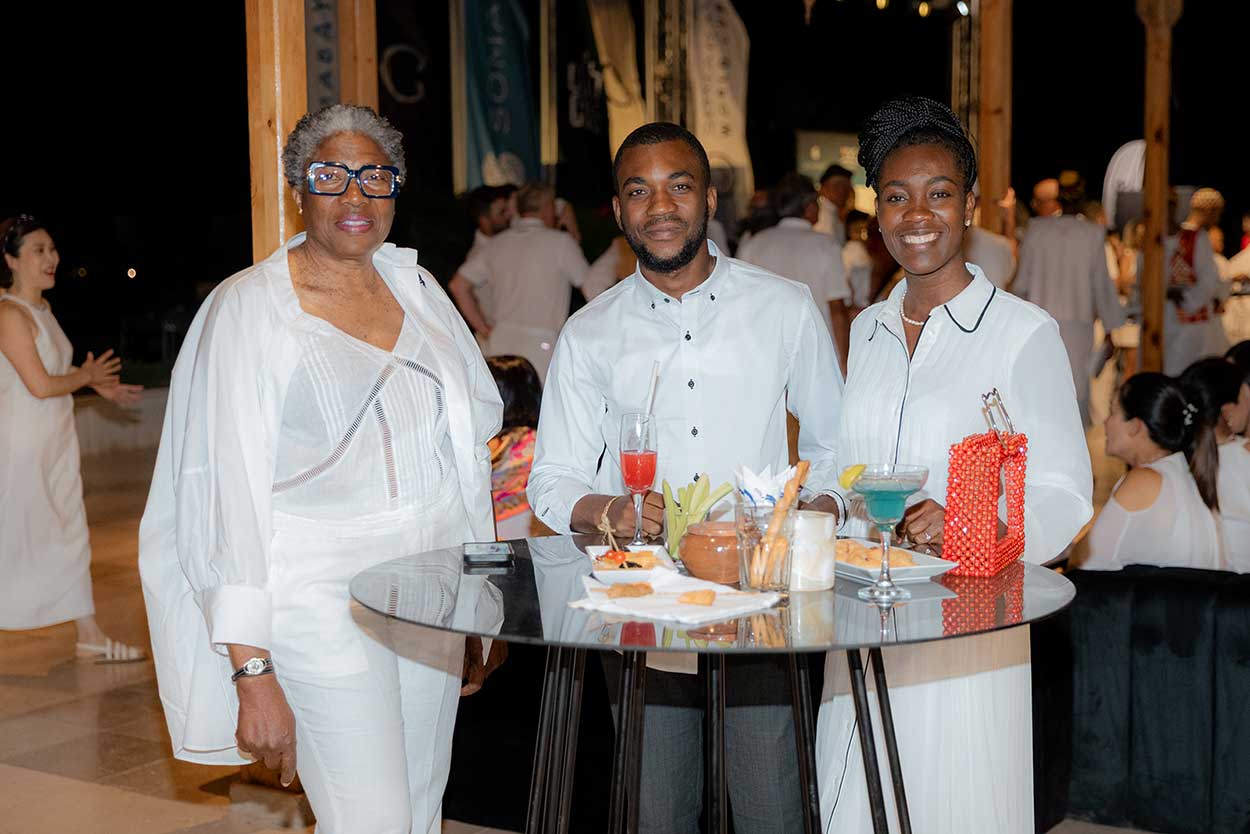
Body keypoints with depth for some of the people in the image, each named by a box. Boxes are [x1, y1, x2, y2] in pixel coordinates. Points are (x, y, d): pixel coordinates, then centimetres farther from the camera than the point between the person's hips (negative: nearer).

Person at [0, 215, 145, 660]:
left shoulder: (42, 308, 10)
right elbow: (40, 385, -21)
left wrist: (101, 385, 12)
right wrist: (88, 376, -6)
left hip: (57, 440, 9)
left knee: (70, 536, 10)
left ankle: (89, 636, 15)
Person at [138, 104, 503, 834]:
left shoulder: (416, 286, 8)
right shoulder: (250, 307, -8)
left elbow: (473, 427, 19)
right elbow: (234, 493, -13)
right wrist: (252, 672, -18)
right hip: (324, 601, -5)